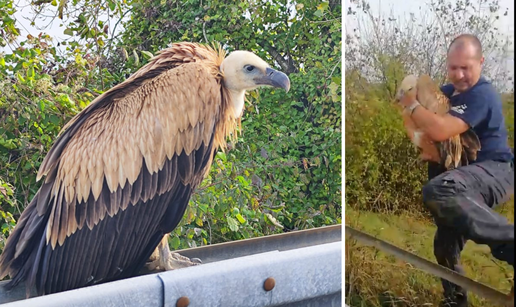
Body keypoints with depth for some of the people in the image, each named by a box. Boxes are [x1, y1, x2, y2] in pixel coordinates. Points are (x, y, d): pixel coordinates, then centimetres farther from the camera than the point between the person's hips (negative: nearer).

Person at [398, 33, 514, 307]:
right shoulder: (447, 92, 14)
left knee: (438, 190, -39)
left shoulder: (482, 95, -16)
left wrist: (411, 104, -13)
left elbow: (440, 131, -28)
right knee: (445, 245, 11)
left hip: (494, 171, -9)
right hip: (462, 175, 9)